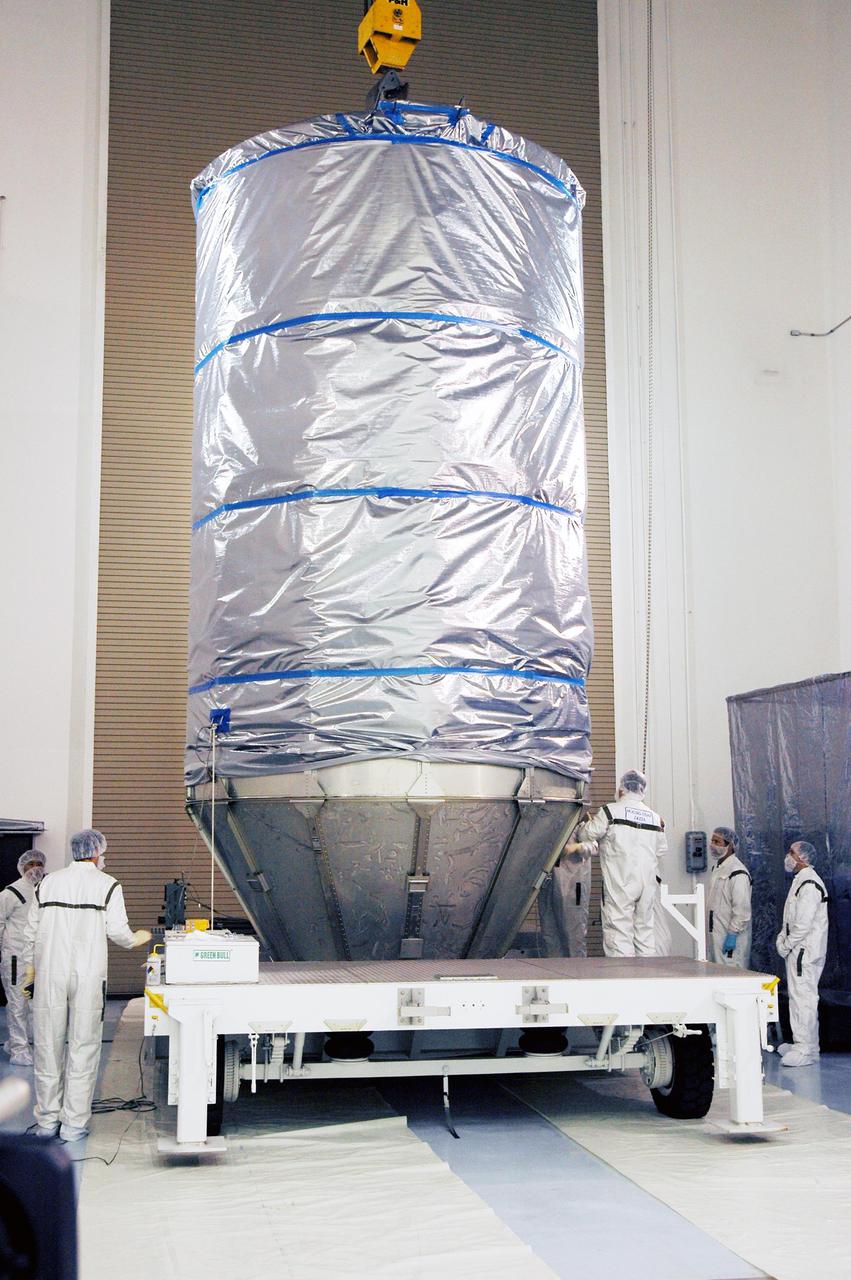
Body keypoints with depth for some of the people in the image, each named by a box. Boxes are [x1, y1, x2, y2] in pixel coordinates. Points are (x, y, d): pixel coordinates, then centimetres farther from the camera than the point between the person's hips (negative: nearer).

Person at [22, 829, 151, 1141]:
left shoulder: (48, 882, 8)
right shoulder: (107, 885, -2)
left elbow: (31, 931, 10)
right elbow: (117, 931, -5)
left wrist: (29, 967, 22)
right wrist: (137, 939, 15)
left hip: (49, 974, 3)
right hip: (88, 976, -3)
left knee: (48, 1047, 10)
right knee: (82, 1047, 4)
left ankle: (47, 1121, 16)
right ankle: (74, 1123, 6)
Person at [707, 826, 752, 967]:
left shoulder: (738, 872, -15)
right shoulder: (717, 868, 16)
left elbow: (742, 908, -20)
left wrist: (732, 934, -21)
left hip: (731, 937, -10)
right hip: (716, 934, 10)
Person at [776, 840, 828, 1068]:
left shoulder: (809, 884, -18)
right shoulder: (801, 880, 15)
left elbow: (804, 924, -22)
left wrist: (787, 945, -13)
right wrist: (782, 937, 8)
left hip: (805, 952, -11)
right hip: (798, 951, 11)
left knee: (803, 998, -9)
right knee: (798, 996, 16)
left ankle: (807, 1051, -7)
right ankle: (801, 1043, 24)